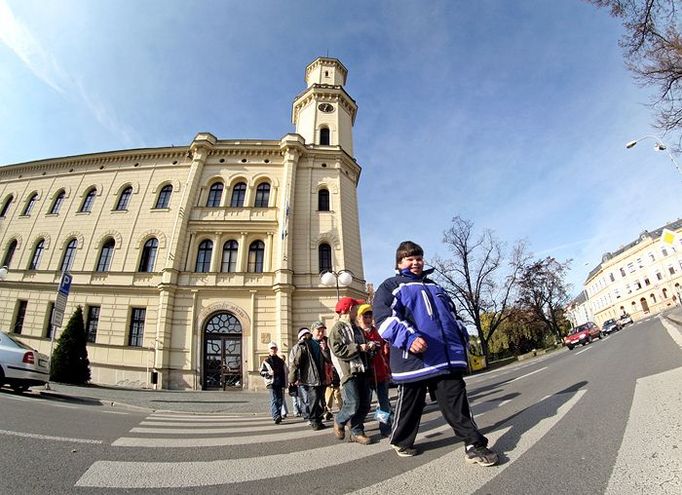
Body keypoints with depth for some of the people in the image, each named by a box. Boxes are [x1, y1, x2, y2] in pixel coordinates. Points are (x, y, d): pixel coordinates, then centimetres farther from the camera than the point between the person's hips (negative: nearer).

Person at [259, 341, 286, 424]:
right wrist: (268, 373, -16)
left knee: (280, 400, 6)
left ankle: (278, 416, 19)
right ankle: (276, 416, -19)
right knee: (274, 400, -13)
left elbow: (284, 373, 14)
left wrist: (284, 384, 7)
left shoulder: (280, 361, 14)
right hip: (271, 383, -4)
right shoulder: (266, 361, 6)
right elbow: (261, 372, 3)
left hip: (280, 383, 4)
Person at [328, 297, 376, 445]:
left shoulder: (357, 329, 19)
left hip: (362, 371, 8)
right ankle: (339, 421, 19)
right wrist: (358, 348, -18)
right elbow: (337, 350, -19)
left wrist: (369, 346, 6)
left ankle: (357, 432, 23)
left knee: (365, 405, 7)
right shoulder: (337, 328, -7)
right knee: (353, 405, -9)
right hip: (349, 372, -8)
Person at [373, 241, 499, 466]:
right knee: (410, 404, 10)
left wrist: (462, 336, 19)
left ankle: (475, 445, 13)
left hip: (448, 358, 5)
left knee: (457, 401, 4)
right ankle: (401, 442, 32)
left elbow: (451, 314, 33)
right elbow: (383, 317, -14)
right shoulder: (391, 286, 2)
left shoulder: (434, 287, 24)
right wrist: (408, 337, -27)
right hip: (414, 358, -4)